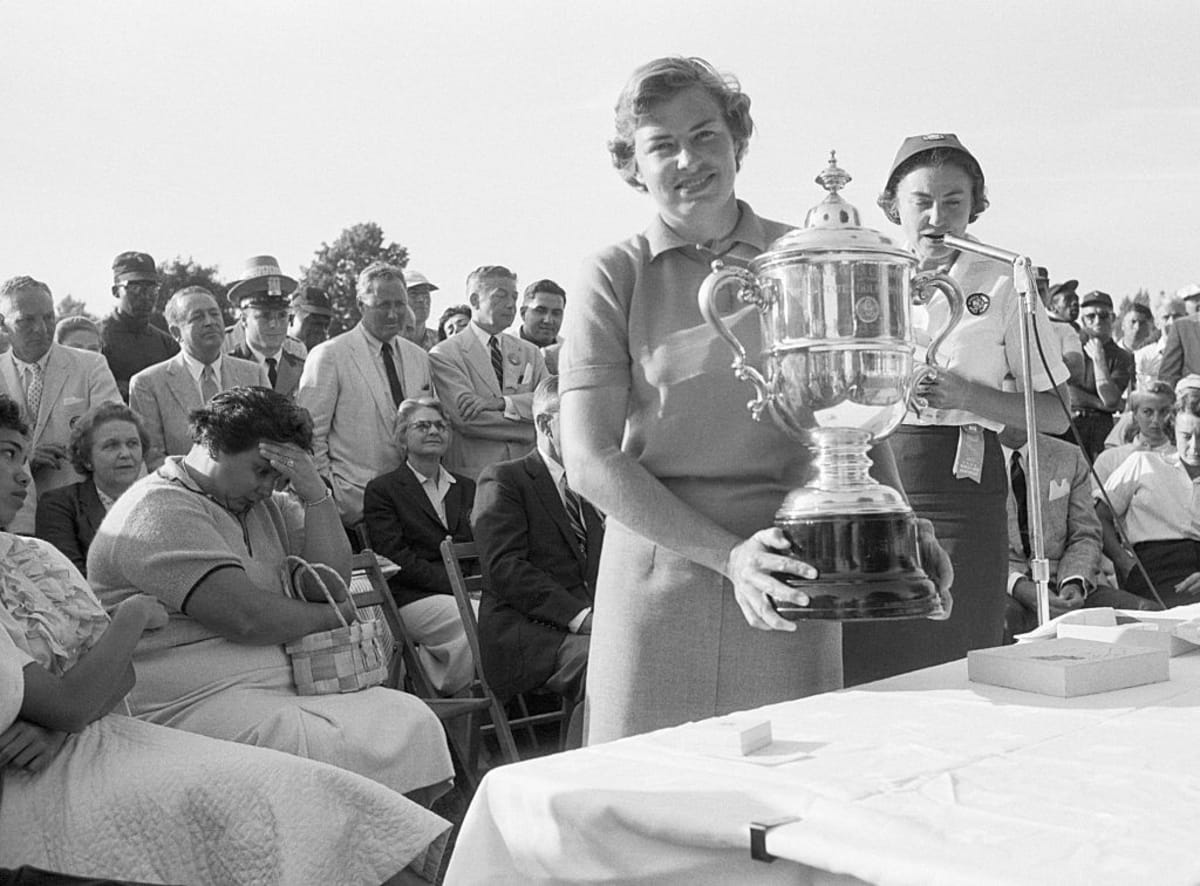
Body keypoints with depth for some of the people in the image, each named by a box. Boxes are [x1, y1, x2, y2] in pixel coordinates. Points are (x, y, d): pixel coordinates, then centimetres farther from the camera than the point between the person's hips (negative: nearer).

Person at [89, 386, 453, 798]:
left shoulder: (267, 506, 18)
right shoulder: (159, 510, -10)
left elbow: (333, 585, 10)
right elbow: (246, 617, -19)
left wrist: (316, 494, -1)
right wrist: (333, 616, -1)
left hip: (288, 685, 9)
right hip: (197, 701, -8)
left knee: (412, 719, -10)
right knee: (342, 750, -30)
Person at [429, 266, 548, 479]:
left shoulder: (530, 353, 17)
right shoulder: (444, 354, 1)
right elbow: (465, 418, -11)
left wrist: (502, 402, -14)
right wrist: (537, 429, -7)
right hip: (473, 476, -4)